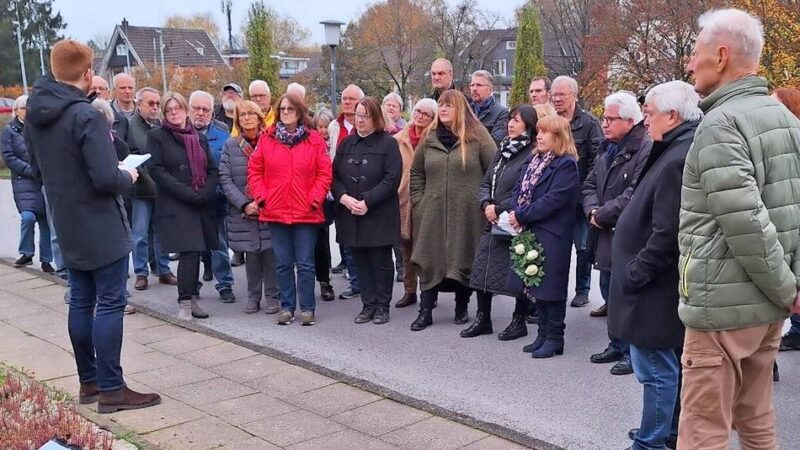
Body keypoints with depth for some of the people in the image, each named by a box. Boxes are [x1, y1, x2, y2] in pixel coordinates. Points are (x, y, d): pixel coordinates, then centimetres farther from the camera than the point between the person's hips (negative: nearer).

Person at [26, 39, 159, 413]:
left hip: (67, 226, 8)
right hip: (102, 227, -8)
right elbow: (107, 178, -25)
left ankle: (89, 381, 22)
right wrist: (128, 176, -5)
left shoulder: (34, 115, 5)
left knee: (81, 302, 13)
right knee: (110, 304, -2)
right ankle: (111, 389, 2)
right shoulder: (86, 116, -21)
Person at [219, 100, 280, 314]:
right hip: (243, 213, 1)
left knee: (270, 252, -2)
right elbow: (225, 179, 1)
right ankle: (253, 297, 17)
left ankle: (272, 296, 11)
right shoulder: (230, 146, 6)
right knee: (251, 254, 5)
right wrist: (244, 204, -10)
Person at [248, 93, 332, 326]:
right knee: (283, 264, 11)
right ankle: (287, 306, 22)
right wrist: (261, 195, -4)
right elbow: (254, 170, 6)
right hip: (276, 211, 2)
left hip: (306, 212, -2)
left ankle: (307, 308, 14)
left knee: (305, 264, 3)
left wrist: (316, 197, -10)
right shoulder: (266, 139, 4)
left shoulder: (314, 140, -1)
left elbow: (324, 173, -2)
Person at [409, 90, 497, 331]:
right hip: (433, 212, 3)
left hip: (467, 213, -3)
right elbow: (416, 172, 16)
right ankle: (425, 311, 9)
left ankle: (462, 308, 22)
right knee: (430, 259, 2)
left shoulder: (477, 136, -3)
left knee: (464, 258, 7)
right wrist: (418, 202, 7)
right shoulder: (430, 138, 8)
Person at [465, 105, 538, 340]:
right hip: (493, 223, 8)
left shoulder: (533, 154, -14)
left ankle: (519, 321, 19)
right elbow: (486, 182, 13)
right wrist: (486, 204, -6)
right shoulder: (504, 150, 13)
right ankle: (483, 319, 21)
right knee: (481, 268, 9)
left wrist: (499, 209, -16)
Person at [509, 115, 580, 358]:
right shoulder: (533, 160, 14)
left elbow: (553, 200, -20)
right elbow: (519, 189, 10)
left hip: (552, 235, -8)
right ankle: (543, 333, 24)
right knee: (536, 284, 13)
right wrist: (516, 214, -9)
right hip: (530, 231, 8)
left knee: (551, 286, 0)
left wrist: (522, 216, -17)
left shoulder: (566, 164, -12)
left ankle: (554, 338, 11)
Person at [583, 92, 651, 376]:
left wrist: (602, 214, -15)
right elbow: (590, 185, 17)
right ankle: (617, 345, 30)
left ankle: (633, 352, 11)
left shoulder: (646, 150, -16)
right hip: (606, 236, 9)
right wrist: (593, 210, -3)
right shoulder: (608, 150, 15)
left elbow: (634, 195, -24)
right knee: (610, 294, 17)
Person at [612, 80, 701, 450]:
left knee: (657, 369, 0)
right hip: (668, 284, 11)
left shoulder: (679, 159, -22)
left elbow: (667, 234, -25)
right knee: (673, 364, 20)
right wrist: (637, 271, 15)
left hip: (656, 289, -11)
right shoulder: (680, 151, 10)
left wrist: (635, 274, -17)